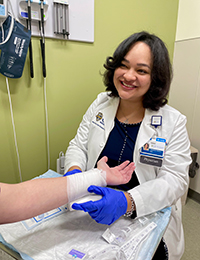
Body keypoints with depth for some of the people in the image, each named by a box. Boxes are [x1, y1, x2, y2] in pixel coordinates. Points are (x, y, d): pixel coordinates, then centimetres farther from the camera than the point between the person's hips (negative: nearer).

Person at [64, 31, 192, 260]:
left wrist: (126, 201, -29)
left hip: (146, 217, -1)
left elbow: (176, 179, -12)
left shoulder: (173, 122, -9)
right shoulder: (100, 104, 0)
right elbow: (78, 146, 3)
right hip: (96, 206, 2)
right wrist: (74, 172, -20)